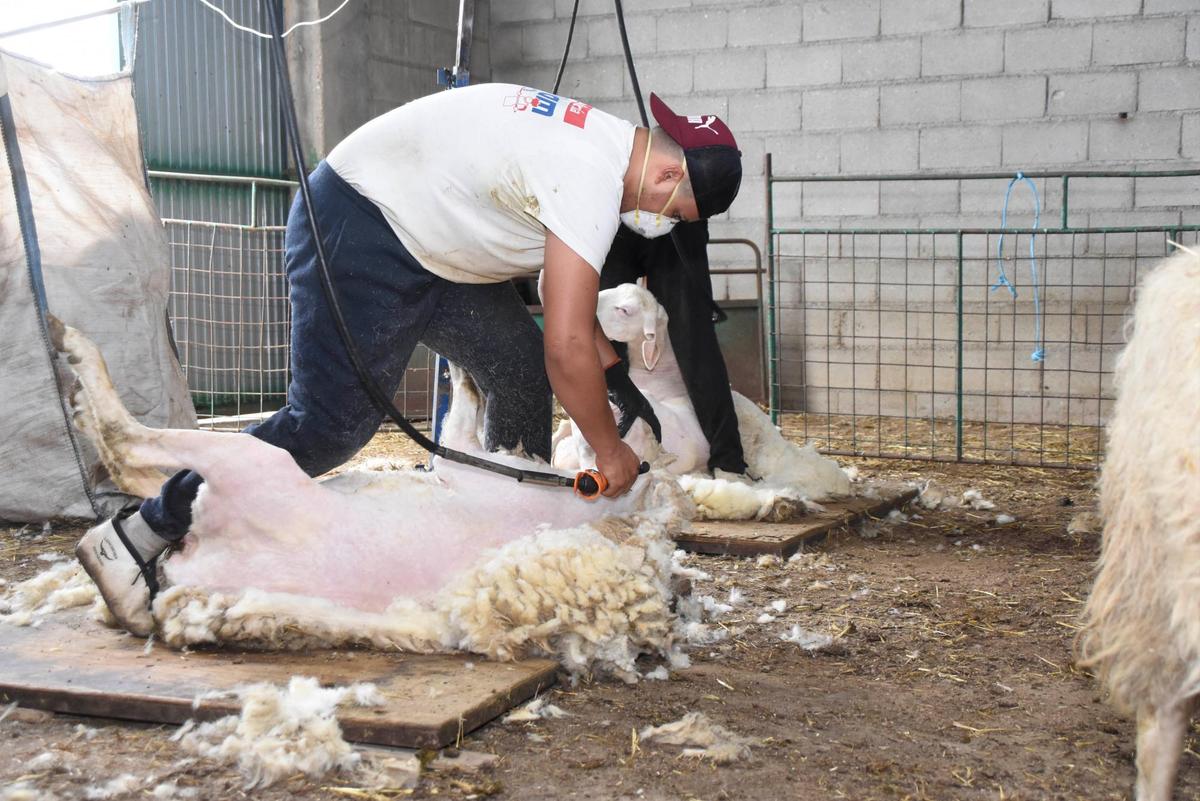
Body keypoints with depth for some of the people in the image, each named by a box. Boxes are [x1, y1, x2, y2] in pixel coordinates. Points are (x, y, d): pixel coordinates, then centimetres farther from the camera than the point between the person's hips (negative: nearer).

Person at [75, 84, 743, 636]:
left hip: (427, 240, 10)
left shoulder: (603, 144, 6)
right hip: (357, 226, -10)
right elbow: (567, 347, -27)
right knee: (332, 424, -13)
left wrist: (616, 376, 13)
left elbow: (566, 293, 19)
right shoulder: (591, 178, -25)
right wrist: (608, 450, -14)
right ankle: (142, 534, -7)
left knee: (519, 368, 8)